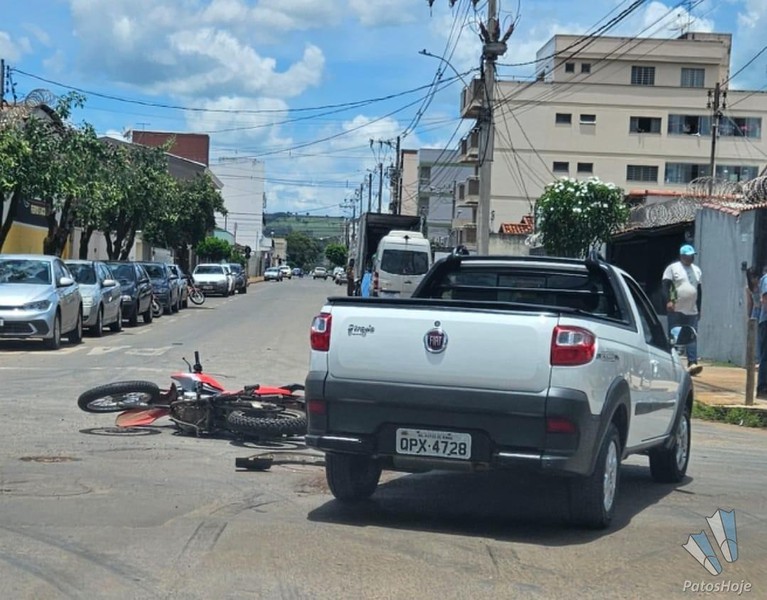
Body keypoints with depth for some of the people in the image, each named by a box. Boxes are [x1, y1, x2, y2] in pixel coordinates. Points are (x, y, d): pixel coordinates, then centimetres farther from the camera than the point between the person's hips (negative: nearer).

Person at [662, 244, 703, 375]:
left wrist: (699, 308, 20)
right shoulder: (673, 268, 0)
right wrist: (668, 300, -21)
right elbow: (665, 285, -7)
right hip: (676, 310, -4)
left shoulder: (697, 270, 17)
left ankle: (692, 363, -12)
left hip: (692, 311, 4)